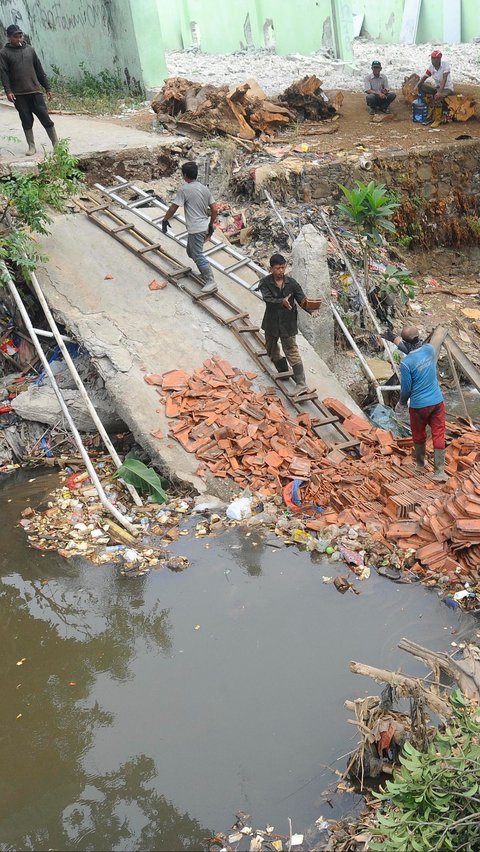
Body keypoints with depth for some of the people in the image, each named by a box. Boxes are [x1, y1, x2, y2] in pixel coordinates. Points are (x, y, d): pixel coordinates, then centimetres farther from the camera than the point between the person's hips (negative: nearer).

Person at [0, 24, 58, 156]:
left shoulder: (29, 49, 12)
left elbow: (39, 70, 14)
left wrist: (47, 88, 12)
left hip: (35, 91, 1)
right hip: (19, 94, -1)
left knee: (45, 117, -3)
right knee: (26, 121, 2)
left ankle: (56, 144, 3)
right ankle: (31, 147, 10)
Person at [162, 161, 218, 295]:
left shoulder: (184, 189, -13)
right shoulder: (205, 189, 8)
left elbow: (173, 208, -12)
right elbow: (214, 210, 9)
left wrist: (165, 220, 2)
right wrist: (211, 225, 21)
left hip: (195, 229, -8)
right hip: (204, 227, 8)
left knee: (198, 256, -5)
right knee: (191, 252, 23)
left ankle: (211, 282, -9)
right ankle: (205, 274, 27)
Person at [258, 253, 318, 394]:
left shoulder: (291, 283, -6)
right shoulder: (265, 282, -10)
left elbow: (302, 299, -9)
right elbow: (267, 299, -25)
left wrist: (311, 310, -30)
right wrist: (282, 302, -43)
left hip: (288, 324, -2)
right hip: (271, 323, 2)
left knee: (293, 353, -6)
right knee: (272, 351, 18)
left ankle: (301, 384, -9)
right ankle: (283, 371, 41)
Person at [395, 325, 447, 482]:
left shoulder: (406, 363, -22)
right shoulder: (430, 349, -7)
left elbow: (406, 388, -12)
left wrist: (402, 403, 7)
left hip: (419, 405, -3)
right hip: (437, 400, 3)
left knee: (419, 435, 19)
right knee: (438, 435, 7)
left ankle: (420, 464, 38)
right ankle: (439, 471, 6)